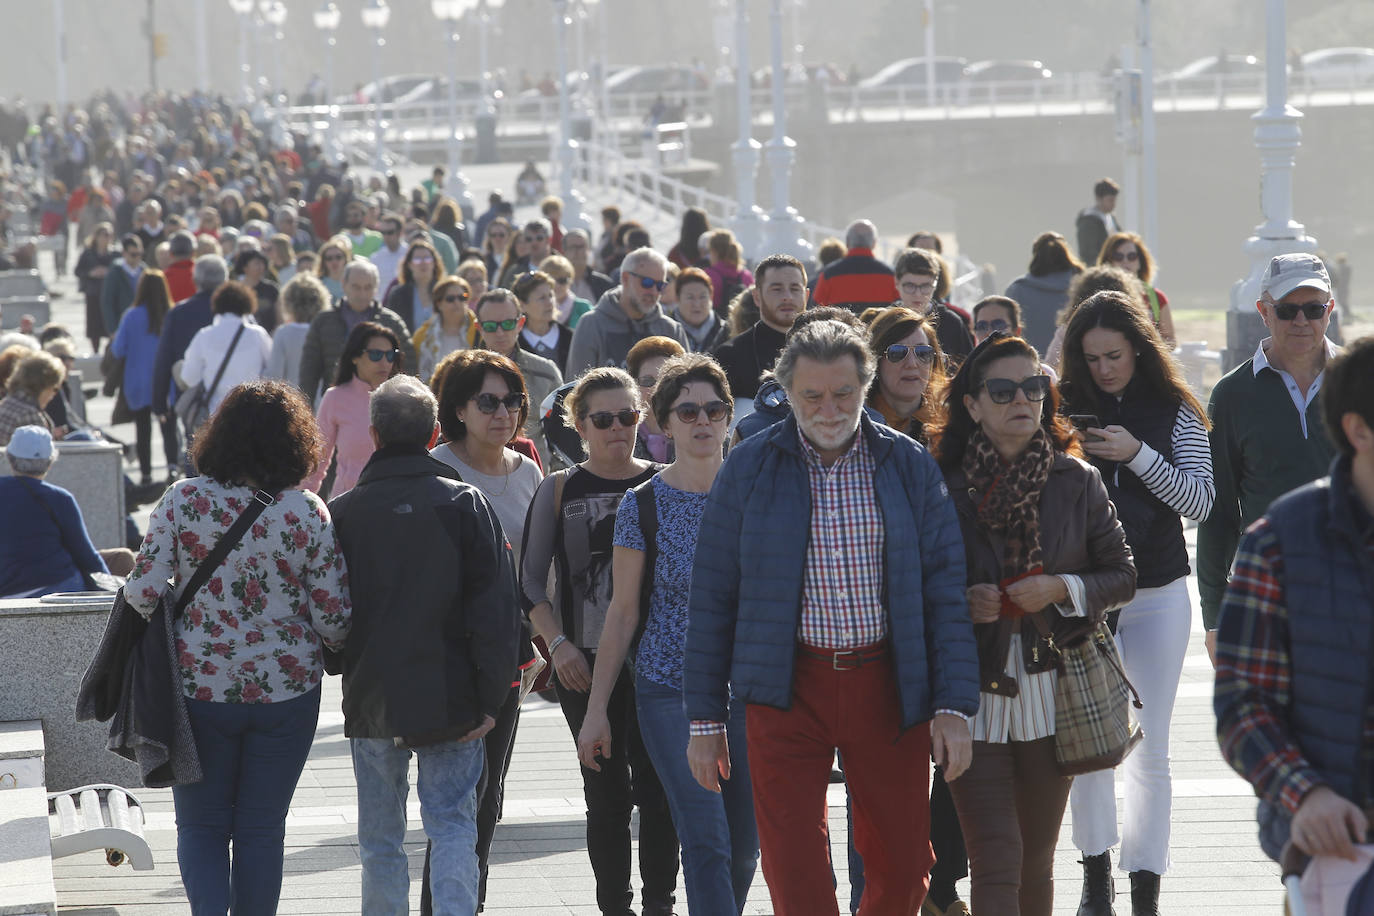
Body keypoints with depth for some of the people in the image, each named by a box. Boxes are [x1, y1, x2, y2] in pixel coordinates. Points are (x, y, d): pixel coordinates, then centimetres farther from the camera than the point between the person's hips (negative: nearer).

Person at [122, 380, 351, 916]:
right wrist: (339, 650, 15)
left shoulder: (182, 501, -8)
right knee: (261, 828, 12)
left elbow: (143, 592, -12)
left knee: (201, 824, 10)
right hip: (285, 690, 0)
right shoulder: (308, 513, -8)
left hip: (198, 687, 0)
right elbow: (334, 618, -6)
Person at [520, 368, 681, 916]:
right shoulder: (559, 491, 5)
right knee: (607, 793, 3)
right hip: (585, 661, 0)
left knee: (656, 787, -6)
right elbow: (530, 580, 6)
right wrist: (557, 644, -7)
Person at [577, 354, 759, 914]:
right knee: (706, 841, -14)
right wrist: (596, 710, 1)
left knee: (744, 847, 5)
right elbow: (624, 612, 2)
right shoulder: (643, 505, -1)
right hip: (670, 692, -3)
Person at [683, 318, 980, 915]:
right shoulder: (749, 468, 2)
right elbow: (712, 597, 5)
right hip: (786, 688, -1)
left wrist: (955, 706, -4)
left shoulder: (909, 467, 5)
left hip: (888, 686, 1)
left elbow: (945, 591, 4)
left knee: (903, 868, 5)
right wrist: (705, 718, 3)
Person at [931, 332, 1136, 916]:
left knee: (1036, 862, 12)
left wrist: (1062, 589, -10)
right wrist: (961, 602, -12)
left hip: (1053, 690, 2)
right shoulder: (944, 488, 0)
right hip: (975, 693, -2)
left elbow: (1122, 576, 8)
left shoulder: (1077, 482, 4)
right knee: (995, 862, -11)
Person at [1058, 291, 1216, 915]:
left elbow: (1201, 500, -6)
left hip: (1157, 596, 0)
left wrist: (1138, 456, -16)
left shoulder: (1175, 414, 1)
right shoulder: (1064, 410, 1)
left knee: (1150, 751, 2)